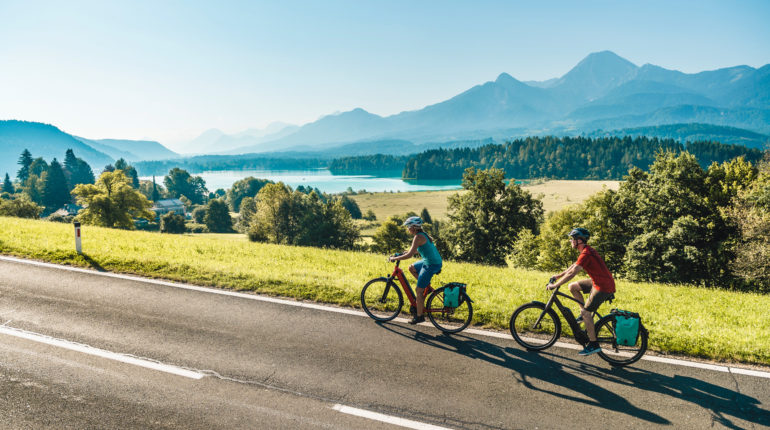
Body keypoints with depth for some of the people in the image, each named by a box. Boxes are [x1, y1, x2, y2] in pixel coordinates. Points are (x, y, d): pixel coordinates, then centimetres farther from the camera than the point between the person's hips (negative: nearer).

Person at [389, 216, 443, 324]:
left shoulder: (418, 237, -17)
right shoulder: (423, 234, 11)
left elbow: (410, 255, -22)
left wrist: (394, 258, -14)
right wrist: (406, 252, 18)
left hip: (431, 265, -9)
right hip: (432, 261, 9)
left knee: (418, 291, -2)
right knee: (411, 268, 25)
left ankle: (419, 316, 8)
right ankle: (426, 285, 21)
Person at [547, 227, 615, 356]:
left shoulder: (586, 254, -22)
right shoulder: (586, 251, 10)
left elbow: (572, 273, -23)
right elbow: (574, 266, 21)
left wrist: (554, 285, -17)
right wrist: (558, 276, 21)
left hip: (604, 287, -10)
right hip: (598, 282, 10)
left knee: (586, 313, -7)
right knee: (572, 286, 11)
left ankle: (594, 344, 3)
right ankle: (585, 314, 17)